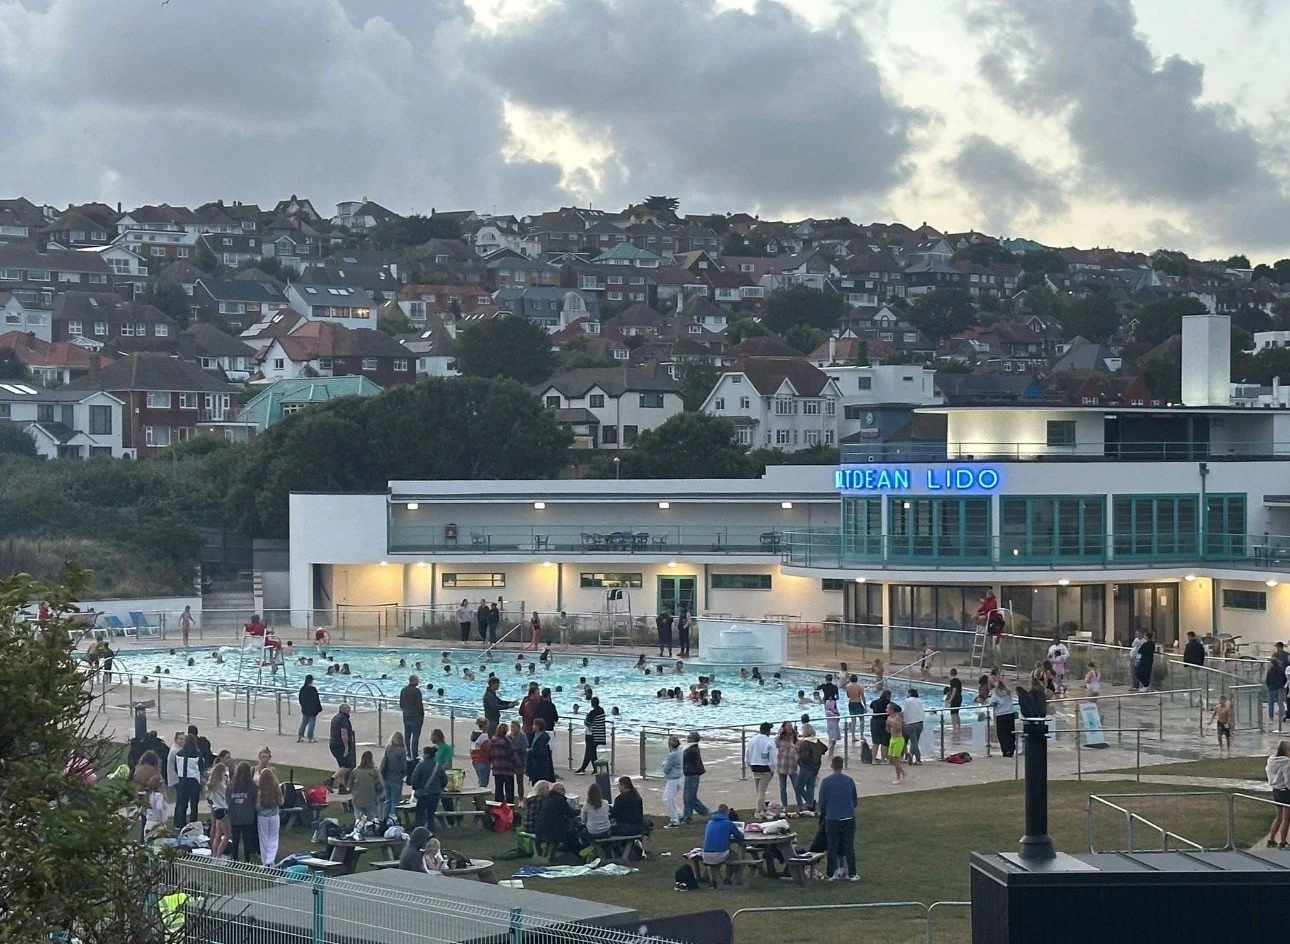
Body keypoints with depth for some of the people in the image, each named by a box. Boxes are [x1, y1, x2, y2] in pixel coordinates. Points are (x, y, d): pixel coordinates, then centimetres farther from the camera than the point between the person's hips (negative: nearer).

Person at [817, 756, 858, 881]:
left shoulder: (825, 782, -6)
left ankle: (833, 873, 8)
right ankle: (852, 874, 8)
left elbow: (822, 802, -1)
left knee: (832, 847, 7)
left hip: (832, 819, -2)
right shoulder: (849, 781, 1)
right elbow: (855, 801, 9)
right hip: (849, 818, 2)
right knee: (849, 847, 7)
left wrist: (823, 813, 19)